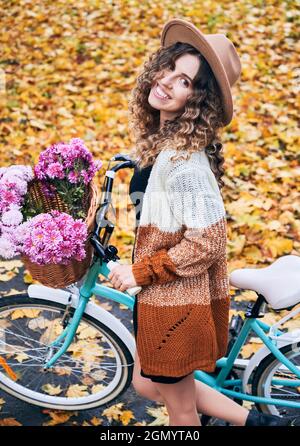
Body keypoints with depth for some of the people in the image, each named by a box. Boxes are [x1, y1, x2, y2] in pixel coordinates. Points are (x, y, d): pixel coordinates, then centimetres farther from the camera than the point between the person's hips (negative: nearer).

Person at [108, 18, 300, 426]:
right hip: (163, 294, 9)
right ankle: (253, 420, 36)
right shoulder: (161, 136, 2)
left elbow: (206, 243, -28)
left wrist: (139, 272, -19)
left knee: (180, 406, 14)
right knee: (148, 384, 26)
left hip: (179, 301, -9)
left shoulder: (184, 158, -26)